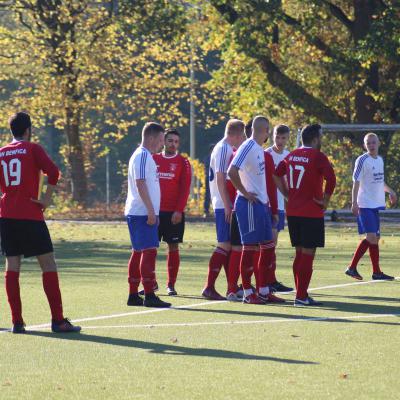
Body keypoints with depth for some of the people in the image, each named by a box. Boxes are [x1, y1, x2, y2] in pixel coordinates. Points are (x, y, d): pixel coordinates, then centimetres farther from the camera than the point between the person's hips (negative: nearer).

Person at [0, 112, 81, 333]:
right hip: (30, 215, -5)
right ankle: (58, 320, -4)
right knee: (48, 263, 0)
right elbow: (53, 171, -15)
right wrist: (47, 198, -6)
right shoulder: (32, 149, -2)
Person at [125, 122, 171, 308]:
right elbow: (140, 183, -21)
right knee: (149, 251, -11)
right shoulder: (143, 156, -13)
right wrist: (151, 210, -22)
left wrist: (152, 211, 23)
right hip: (143, 213, -11)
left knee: (138, 252, 11)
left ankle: (133, 295, 14)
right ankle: (149, 296, -14)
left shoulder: (145, 156, 19)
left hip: (138, 213, 11)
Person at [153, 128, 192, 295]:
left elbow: (185, 189, -4)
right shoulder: (154, 159, 9)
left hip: (174, 213, -3)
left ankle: (171, 285, 5)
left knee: (173, 247, 0)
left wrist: (179, 210, -13)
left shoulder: (183, 162, 1)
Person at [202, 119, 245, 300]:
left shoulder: (225, 148, 17)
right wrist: (227, 205, -21)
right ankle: (209, 288, -12)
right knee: (225, 245, -10)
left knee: (229, 245, 13)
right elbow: (220, 178, -19)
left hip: (225, 204, 10)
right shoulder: (224, 149, -13)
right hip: (224, 205, -10)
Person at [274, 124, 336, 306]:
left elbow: (276, 175, 15)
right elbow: (331, 179, -23)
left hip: (293, 211, 7)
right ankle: (301, 296, -5)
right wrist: (325, 200, -11)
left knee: (299, 253, 14)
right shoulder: (318, 156, -11)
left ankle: (301, 294, 17)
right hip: (311, 213, -7)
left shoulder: (291, 155, 10)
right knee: (308, 255, -3)